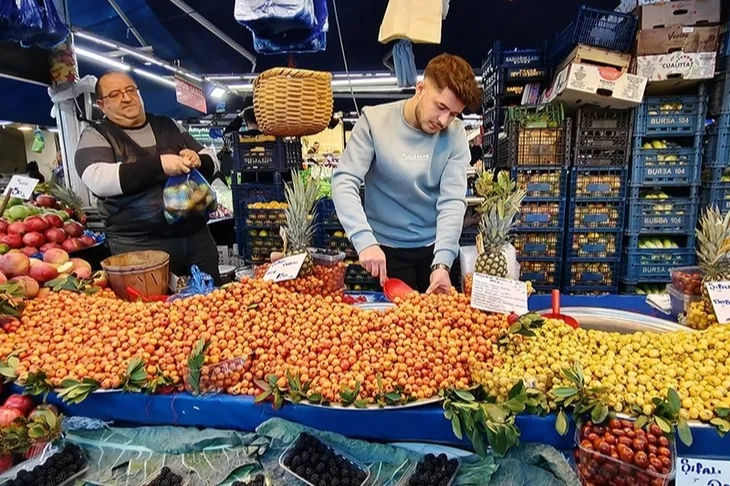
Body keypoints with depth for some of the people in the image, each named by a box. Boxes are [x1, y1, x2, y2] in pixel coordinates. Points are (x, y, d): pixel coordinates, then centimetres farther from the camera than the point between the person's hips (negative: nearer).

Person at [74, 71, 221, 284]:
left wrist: (198, 161, -9)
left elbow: (211, 163, 15)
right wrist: (158, 164, -26)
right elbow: (99, 180, -16)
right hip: (140, 245, -4)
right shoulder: (96, 136, 3)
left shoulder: (168, 126, 15)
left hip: (196, 236, 4)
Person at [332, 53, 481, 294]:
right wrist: (365, 240, -33)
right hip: (386, 248, -2)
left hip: (435, 247, 3)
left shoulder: (455, 134, -7)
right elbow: (344, 182, -19)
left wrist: (442, 262, -27)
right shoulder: (375, 121, -12)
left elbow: (452, 200, -15)